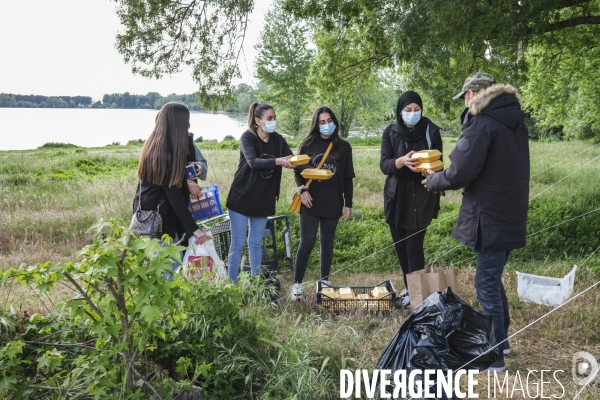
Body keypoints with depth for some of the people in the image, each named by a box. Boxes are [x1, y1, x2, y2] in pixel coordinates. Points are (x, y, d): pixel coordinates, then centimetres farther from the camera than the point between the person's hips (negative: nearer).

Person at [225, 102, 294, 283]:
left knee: (255, 244, 14)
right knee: (237, 244, 1)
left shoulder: (278, 140, 2)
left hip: (263, 200, 4)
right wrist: (277, 161, -42)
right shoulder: (247, 137, -12)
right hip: (242, 198, -4)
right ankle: (232, 284, 11)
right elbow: (253, 162, -28)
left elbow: (293, 161, -6)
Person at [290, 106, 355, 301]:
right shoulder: (307, 145, 2)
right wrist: (302, 189, -13)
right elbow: (298, 171, 5)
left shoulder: (343, 147, 6)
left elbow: (347, 178, 6)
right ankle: (297, 284, 3)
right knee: (307, 243, -5)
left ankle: (325, 281, 22)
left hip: (333, 203, 2)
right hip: (310, 202, -2)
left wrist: (348, 204, 3)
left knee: (327, 243, 11)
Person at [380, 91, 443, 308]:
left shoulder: (431, 131, -5)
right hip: (396, 197, 3)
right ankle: (408, 287, 28)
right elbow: (384, 164, -8)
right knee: (400, 246, 10)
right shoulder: (390, 132, -1)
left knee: (414, 246, -6)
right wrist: (402, 161, -29)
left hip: (421, 196, -3)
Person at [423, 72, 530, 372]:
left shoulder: (482, 124, -16)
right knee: (493, 278, 21)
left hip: (491, 217, -9)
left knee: (487, 283, 0)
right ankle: (500, 340, 34)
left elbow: (460, 174, -20)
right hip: (511, 213, 9)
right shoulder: (515, 122, 13)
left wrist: (433, 180, -1)